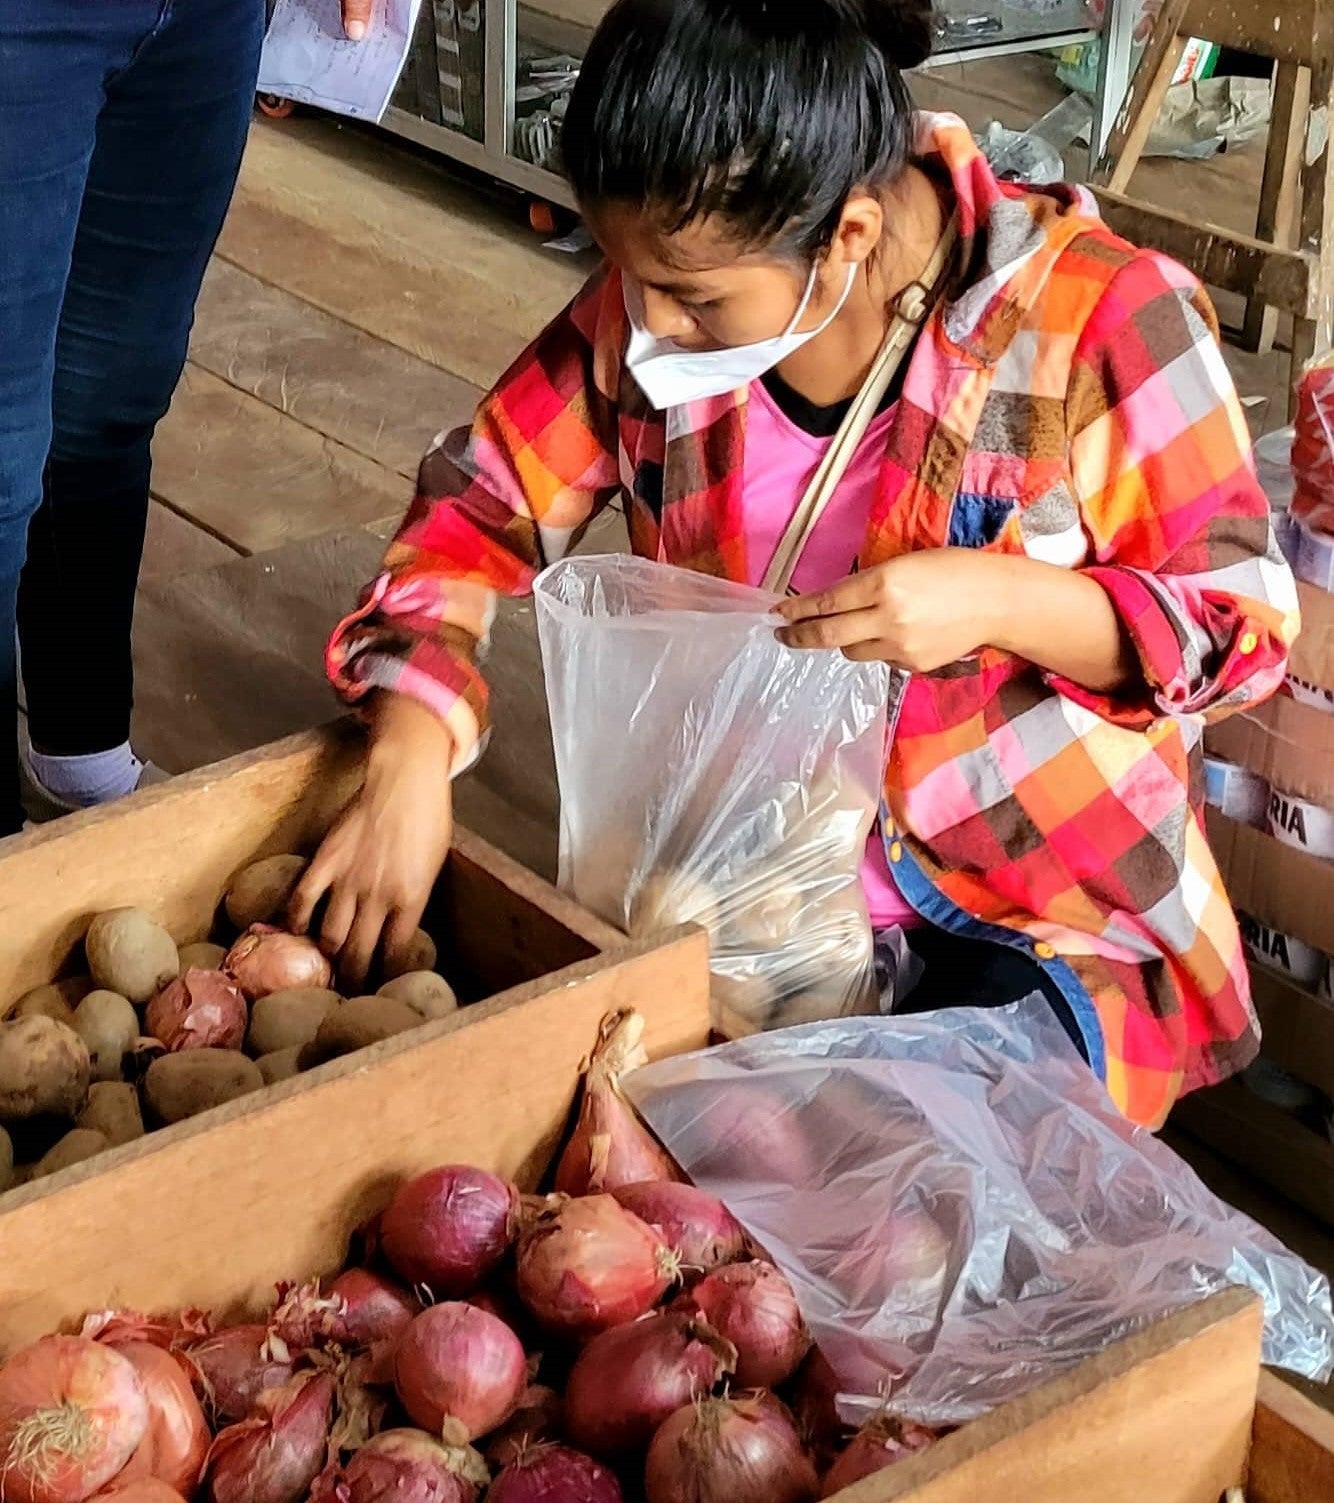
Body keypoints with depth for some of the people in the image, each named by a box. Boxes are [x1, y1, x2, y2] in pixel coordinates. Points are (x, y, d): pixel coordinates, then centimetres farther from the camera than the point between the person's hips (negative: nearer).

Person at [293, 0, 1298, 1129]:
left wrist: (999, 601, -30)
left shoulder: (1096, 316, -20)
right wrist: (407, 771, -18)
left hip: (1047, 919, -3)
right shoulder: (654, 304, -8)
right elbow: (481, 507, -1)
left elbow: (1246, 618, -11)